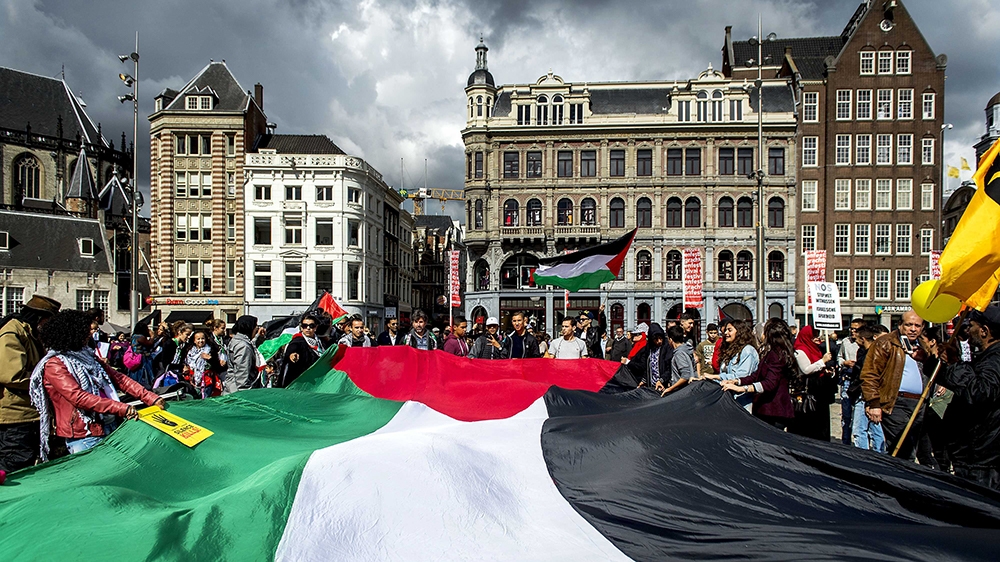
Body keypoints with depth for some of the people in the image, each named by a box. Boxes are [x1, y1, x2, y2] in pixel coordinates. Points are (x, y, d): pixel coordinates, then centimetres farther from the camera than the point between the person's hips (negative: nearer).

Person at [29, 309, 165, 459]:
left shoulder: (87, 355, 13)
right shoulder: (54, 365, -10)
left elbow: (118, 378, 12)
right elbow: (77, 397, -21)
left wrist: (151, 398, 1)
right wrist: (121, 408, -27)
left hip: (110, 429, 7)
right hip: (83, 437, -7)